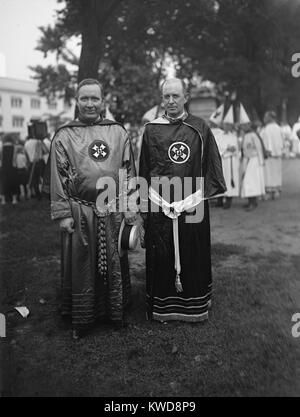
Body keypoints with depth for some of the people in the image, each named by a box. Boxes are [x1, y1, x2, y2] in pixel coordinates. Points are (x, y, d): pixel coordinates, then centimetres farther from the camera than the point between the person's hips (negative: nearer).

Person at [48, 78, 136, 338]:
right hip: (80, 212, -2)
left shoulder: (118, 132, 8)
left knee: (115, 264, 11)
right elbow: (58, 177, -1)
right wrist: (63, 214, -7)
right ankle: (82, 319, 21)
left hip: (114, 210, 2)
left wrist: (130, 206, 2)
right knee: (81, 266, 6)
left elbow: (129, 171, 8)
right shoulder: (64, 136, 2)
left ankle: (117, 312, 28)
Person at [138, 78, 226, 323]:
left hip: (193, 206, 0)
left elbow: (212, 165, 7)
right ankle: (162, 308, 22)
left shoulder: (200, 128, 4)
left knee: (194, 256, 8)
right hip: (159, 207, 0)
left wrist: (203, 193, -3)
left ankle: (195, 307, 25)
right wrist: (144, 206, 2)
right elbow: (143, 170, 7)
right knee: (161, 258, 6)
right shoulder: (151, 130, 6)